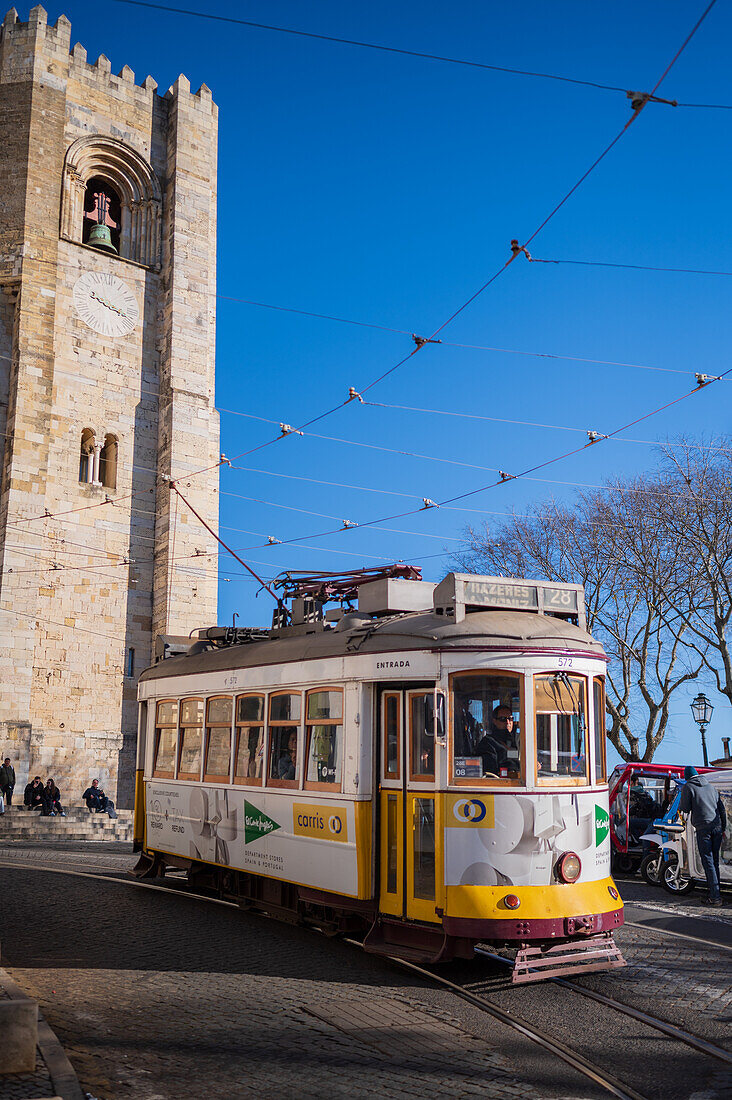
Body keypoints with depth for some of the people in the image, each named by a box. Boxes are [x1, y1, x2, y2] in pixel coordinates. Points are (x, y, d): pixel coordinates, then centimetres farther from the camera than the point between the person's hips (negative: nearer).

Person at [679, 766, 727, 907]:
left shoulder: (688, 787, 0)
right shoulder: (710, 786, 18)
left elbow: (685, 809, -3)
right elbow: (722, 809, 19)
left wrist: (680, 805, 19)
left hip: (703, 828, -6)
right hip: (717, 827, 6)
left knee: (708, 862, -5)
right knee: (714, 860, 14)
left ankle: (715, 896, -8)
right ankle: (713, 888, 18)